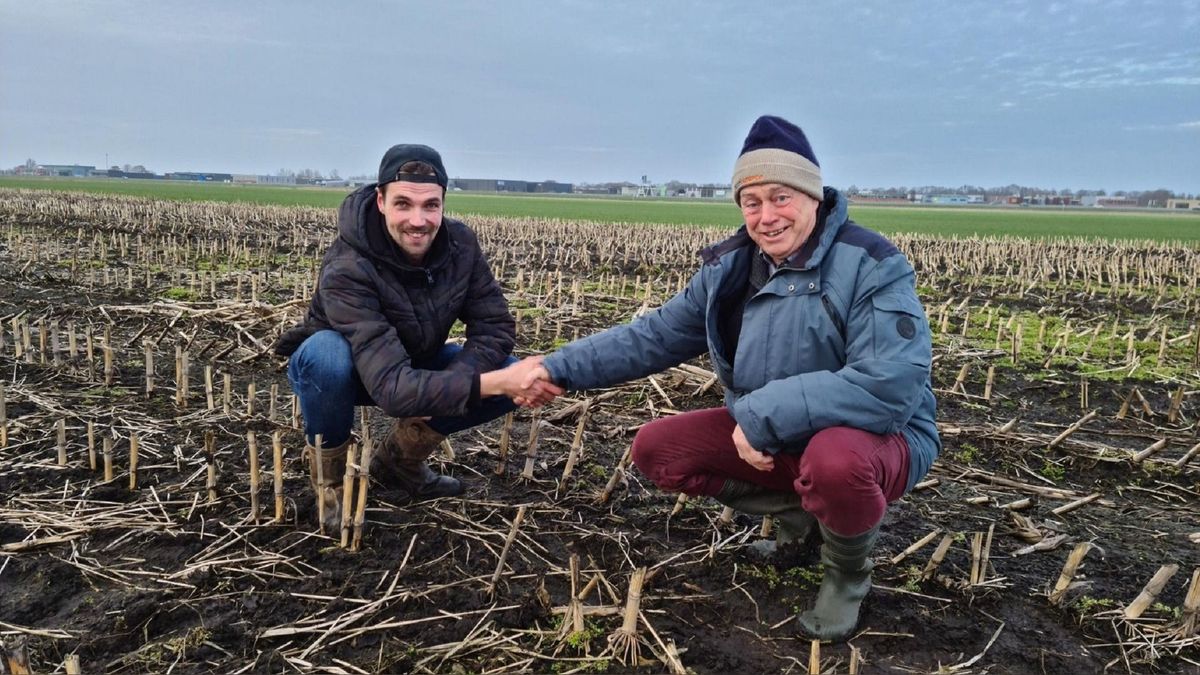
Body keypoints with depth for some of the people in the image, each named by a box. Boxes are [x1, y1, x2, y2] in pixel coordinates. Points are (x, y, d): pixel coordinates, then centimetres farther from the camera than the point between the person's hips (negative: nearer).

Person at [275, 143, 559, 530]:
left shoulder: (459, 244, -21)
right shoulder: (347, 271, -37)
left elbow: (495, 327, -15)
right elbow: (393, 387, -46)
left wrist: (445, 385, -32)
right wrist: (497, 381, -54)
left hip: (415, 364, 5)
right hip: (342, 368, -4)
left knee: (514, 375, -17)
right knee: (325, 353, -40)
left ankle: (400, 457, 5)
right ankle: (327, 473, -9)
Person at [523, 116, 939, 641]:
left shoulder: (871, 266, -21)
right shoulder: (730, 268, -2)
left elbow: (891, 385, -32)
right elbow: (656, 336, 3)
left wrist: (765, 414, -31)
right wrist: (559, 368, -6)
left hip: (876, 439, -6)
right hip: (766, 436, 6)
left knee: (834, 460, -41)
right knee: (654, 450, -6)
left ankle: (849, 570, -4)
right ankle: (799, 513, 10)